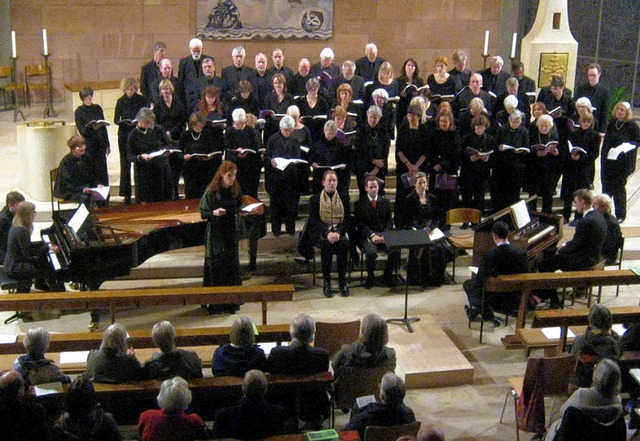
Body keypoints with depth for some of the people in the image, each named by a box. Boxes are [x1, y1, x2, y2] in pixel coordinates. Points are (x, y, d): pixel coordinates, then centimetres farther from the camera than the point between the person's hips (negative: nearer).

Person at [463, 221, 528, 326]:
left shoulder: (489, 256, -24)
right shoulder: (521, 253, -13)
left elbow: (480, 281, -16)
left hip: (494, 300, -5)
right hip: (515, 300, 5)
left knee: (468, 284, 21)